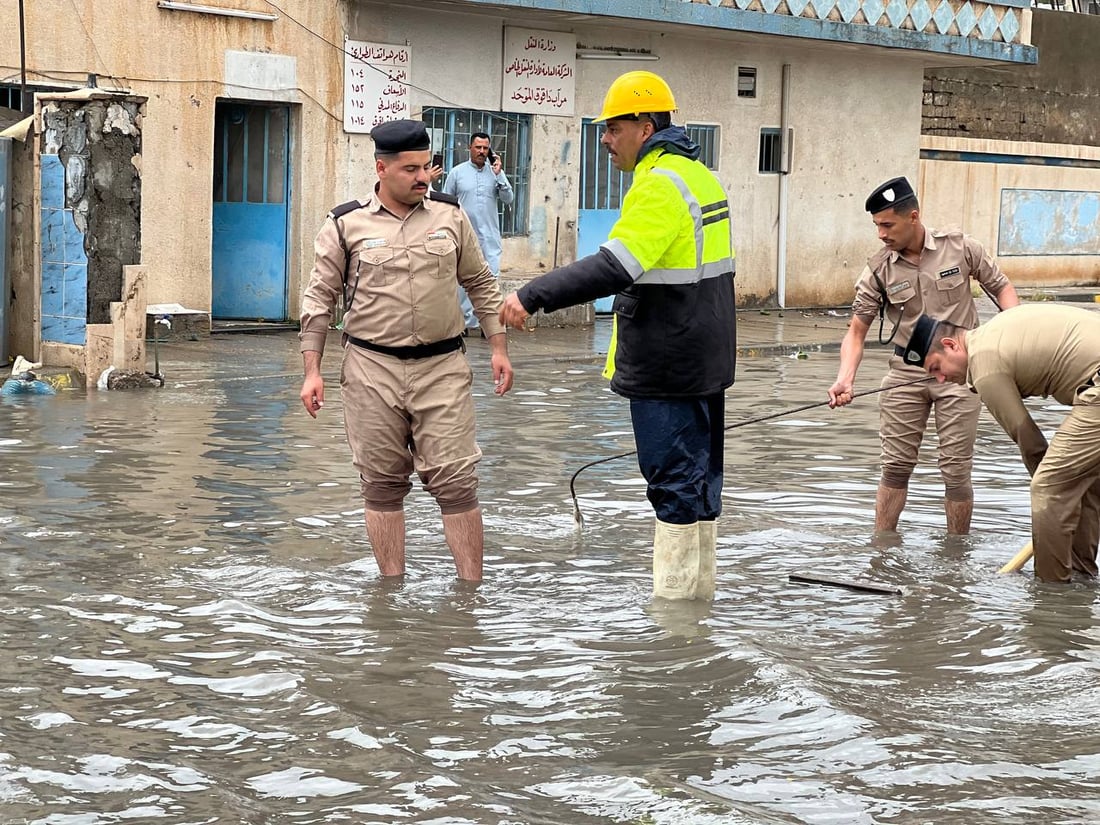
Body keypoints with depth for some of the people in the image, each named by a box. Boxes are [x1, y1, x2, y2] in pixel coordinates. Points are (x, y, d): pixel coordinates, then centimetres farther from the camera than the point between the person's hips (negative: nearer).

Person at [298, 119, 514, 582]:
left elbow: (481, 284, 15)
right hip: (373, 371, -1)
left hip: (442, 368, 1)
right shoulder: (346, 226, 0)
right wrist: (312, 371, -1)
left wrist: (499, 348, 10)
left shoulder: (449, 216, 6)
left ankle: (472, 590, 3)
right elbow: (319, 299, 4)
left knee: (455, 481, -3)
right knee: (382, 485, 5)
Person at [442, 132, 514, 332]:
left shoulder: (496, 172, 7)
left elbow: (508, 198, -2)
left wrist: (498, 175, -12)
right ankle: (464, 320, 11)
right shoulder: (457, 173, 3)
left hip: (490, 237, 1)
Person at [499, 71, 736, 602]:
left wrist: (533, 296, -28)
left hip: (666, 367, -10)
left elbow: (613, 268, -29)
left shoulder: (659, 185, -18)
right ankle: (699, 587, 25)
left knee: (673, 479, -5)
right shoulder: (700, 176, 14)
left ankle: (673, 597, 0)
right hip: (705, 359, 10)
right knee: (698, 473, 16)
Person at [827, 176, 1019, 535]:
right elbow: (857, 331, -5)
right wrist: (845, 380, -21)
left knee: (956, 469, 0)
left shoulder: (959, 248, -6)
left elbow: (1000, 286, 6)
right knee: (895, 465, 2)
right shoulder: (878, 270, -5)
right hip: (907, 371, 1)